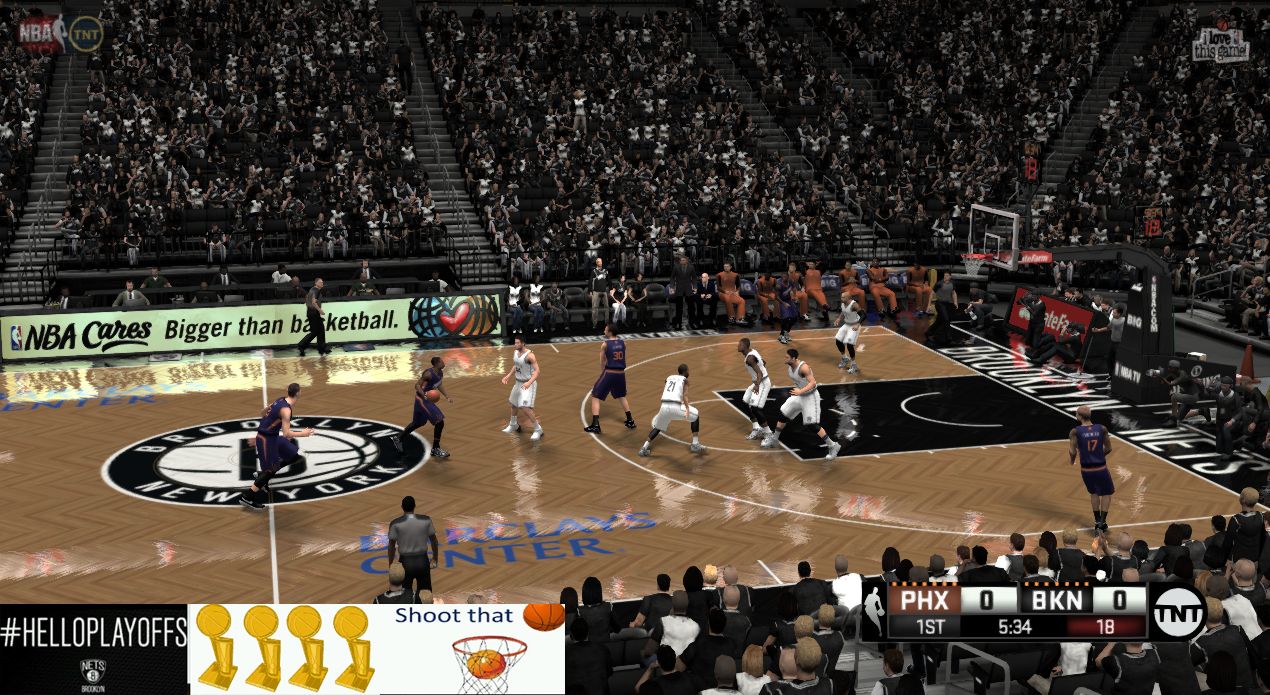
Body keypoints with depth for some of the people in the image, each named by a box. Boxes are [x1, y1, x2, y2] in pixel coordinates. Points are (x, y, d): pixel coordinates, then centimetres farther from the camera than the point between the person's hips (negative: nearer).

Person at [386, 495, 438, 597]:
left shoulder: (395, 524, -11)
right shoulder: (426, 520, -6)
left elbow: (391, 546, -5)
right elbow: (433, 540, 4)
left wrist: (390, 565, 7)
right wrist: (435, 558, 18)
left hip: (406, 562, -1)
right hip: (423, 561, 1)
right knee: (425, 593, 14)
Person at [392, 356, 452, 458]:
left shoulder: (440, 373, 3)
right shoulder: (429, 373, -24)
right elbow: (417, 385, -22)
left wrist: (447, 396, 12)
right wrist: (424, 395, -38)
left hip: (427, 398, 10)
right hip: (422, 399, -10)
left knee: (418, 423, 23)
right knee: (439, 422, -13)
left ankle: (398, 438, 39)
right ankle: (435, 449, -3)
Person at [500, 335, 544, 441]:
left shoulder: (529, 355, -25)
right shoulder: (515, 353, 1)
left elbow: (537, 371, -28)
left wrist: (529, 382, -41)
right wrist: (508, 376, 10)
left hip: (528, 384, -9)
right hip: (519, 383, 9)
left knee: (525, 408, -18)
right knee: (514, 404, 24)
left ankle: (538, 430, -5)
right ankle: (513, 425, 48)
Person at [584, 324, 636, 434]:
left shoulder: (605, 344, -6)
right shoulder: (623, 343, 6)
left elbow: (602, 363, -1)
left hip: (609, 373, -5)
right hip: (621, 373, 5)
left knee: (595, 397, 5)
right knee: (621, 397, 29)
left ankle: (595, 425, -4)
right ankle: (630, 421, 29)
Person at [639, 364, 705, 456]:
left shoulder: (669, 378, 24)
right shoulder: (684, 380, 11)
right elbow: (685, 395, -4)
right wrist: (687, 408, -14)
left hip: (664, 406, 4)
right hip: (676, 406, -4)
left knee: (657, 427, 27)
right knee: (696, 416, 20)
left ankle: (644, 448, 13)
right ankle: (695, 445, 18)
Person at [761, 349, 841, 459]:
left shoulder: (803, 367, -28)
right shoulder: (789, 366, -3)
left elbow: (813, 383, -32)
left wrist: (801, 391, -42)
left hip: (810, 397, -8)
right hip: (799, 396, 8)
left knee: (812, 425, -10)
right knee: (782, 416, 12)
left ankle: (833, 446, 0)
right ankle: (774, 439, 33)